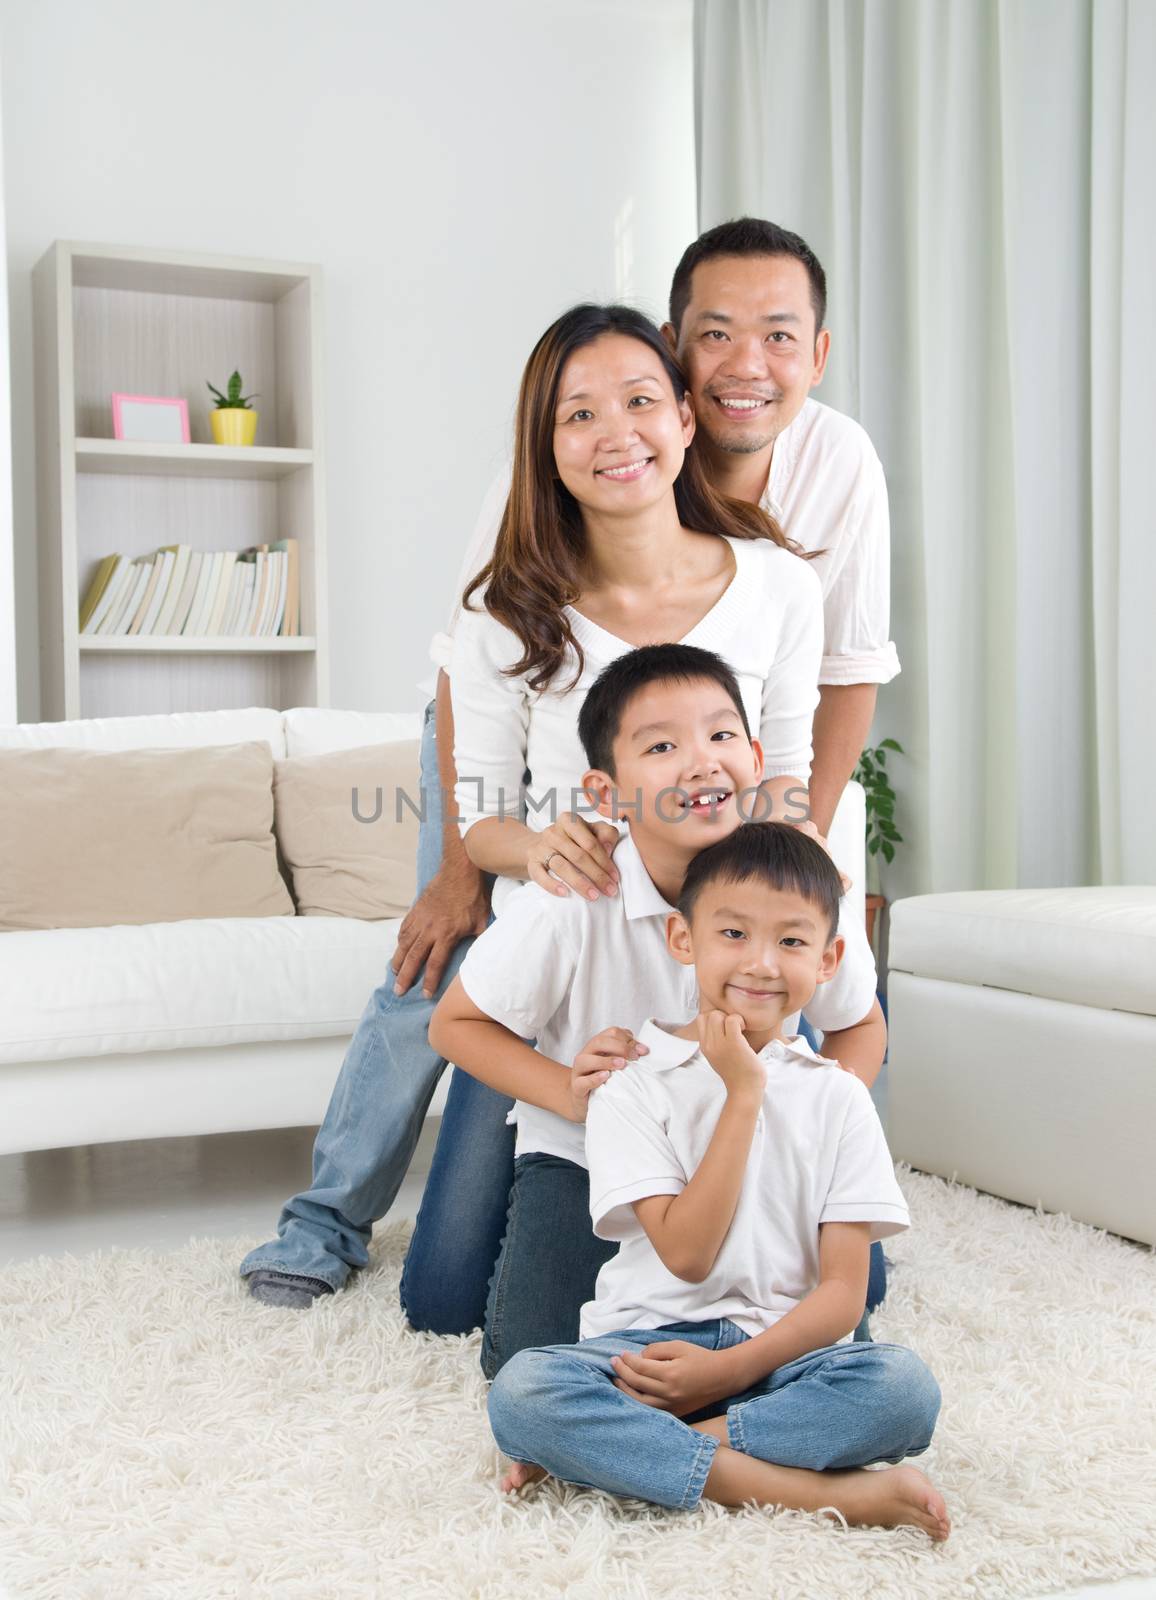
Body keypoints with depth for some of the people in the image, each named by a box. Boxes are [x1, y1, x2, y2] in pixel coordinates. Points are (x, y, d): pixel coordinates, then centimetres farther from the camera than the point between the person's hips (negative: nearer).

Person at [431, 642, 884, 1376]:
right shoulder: (568, 906, -25)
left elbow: (861, 1026, 3)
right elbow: (455, 1023, -9)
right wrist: (569, 1094, -22)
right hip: (584, 1158, -2)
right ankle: (520, 1250, 19)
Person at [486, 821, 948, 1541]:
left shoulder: (838, 1098, 6)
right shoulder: (634, 1088, 2)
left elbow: (844, 1289, 0)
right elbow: (686, 1252, -10)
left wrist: (733, 1368, -16)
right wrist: (743, 1095, -10)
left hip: (777, 1347, 1)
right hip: (650, 1342, -1)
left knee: (904, 1386, -30)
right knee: (522, 1391, -31)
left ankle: (625, 1450, -22)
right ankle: (827, 1493, -30)